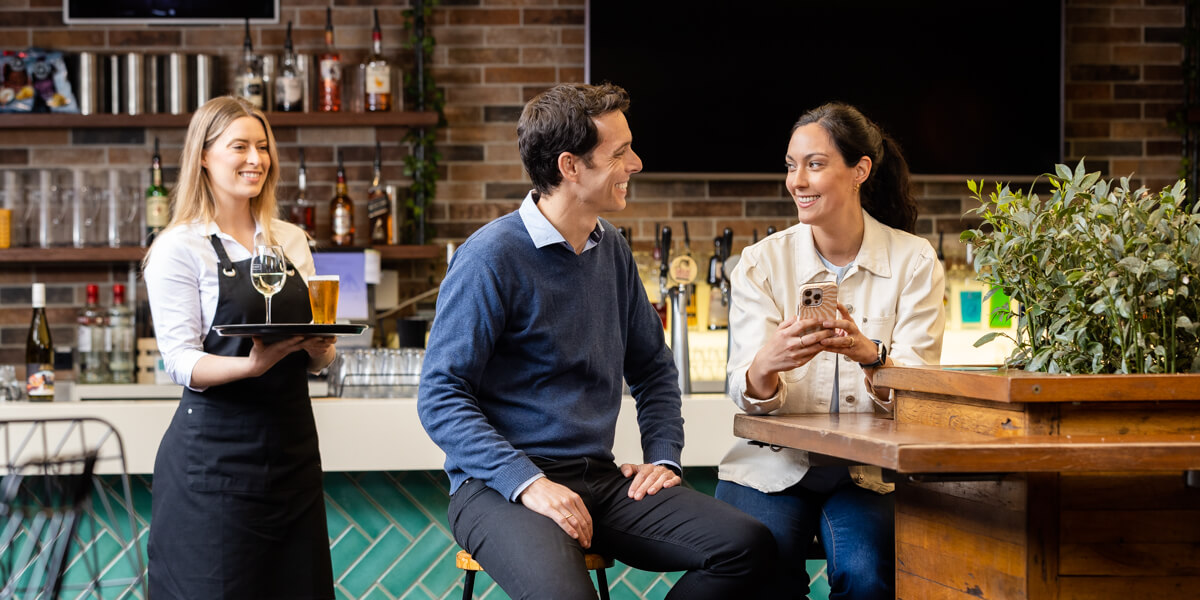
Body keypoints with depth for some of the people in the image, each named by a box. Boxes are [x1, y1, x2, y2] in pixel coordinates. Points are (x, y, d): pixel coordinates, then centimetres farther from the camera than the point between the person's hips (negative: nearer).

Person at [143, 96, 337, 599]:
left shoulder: (291, 241, 13)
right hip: (215, 453, -5)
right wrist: (250, 364, -28)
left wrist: (319, 347, -7)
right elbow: (180, 361, -10)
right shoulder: (179, 248, -3)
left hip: (292, 442, 5)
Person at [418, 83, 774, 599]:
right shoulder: (492, 256, -10)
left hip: (599, 478, 7)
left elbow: (652, 367, 26)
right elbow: (440, 398, -13)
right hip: (498, 486, -7)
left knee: (748, 544, -15)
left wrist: (663, 456, 9)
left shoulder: (612, 250, 13)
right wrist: (527, 482, -23)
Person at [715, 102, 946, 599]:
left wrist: (871, 356, -32)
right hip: (774, 466, 0)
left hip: (870, 471, 0)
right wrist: (765, 367, -34)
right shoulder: (762, 262, 1)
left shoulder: (914, 261, -1)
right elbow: (747, 395, -9)